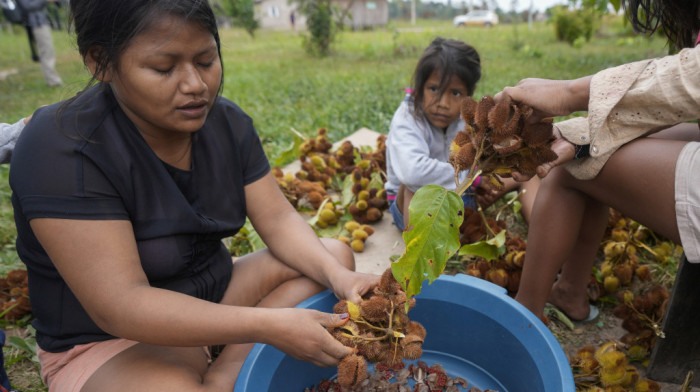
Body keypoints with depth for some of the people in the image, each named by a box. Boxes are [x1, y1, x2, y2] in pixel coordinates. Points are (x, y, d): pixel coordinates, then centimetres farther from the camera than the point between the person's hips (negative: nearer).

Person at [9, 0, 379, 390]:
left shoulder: (227, 121, -4)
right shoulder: (61, 149, -23)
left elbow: (278, 219, -5)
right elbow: (119, 306, -28)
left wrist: (338, 277, -24)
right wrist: (270, 325, -34)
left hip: (216, 293, 7)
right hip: (109, 341, -6)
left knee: (335, 253, -5)